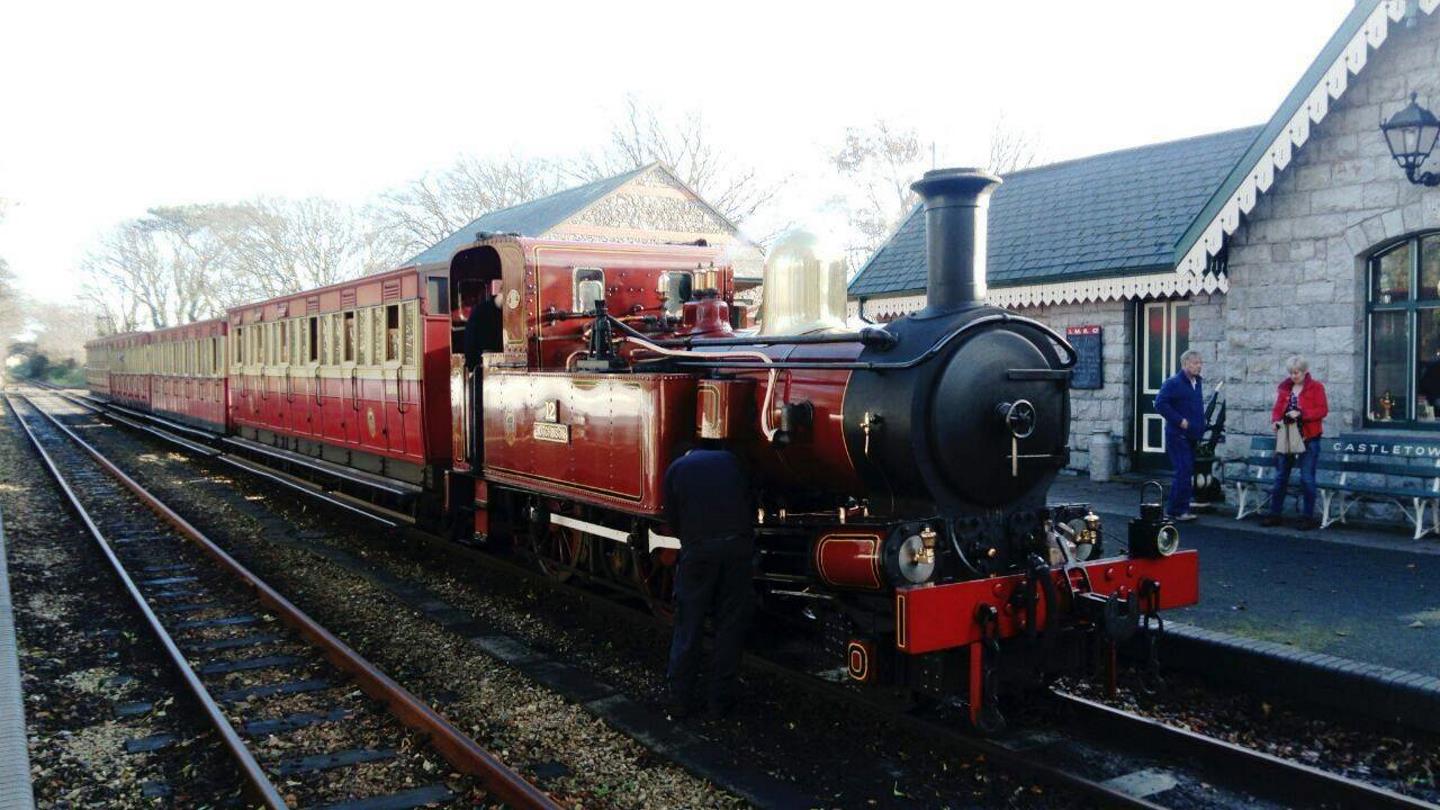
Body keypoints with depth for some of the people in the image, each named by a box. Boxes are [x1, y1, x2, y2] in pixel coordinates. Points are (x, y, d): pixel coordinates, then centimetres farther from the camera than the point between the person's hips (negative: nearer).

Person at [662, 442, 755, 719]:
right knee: (730, 626, 10)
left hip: (697, 551, -1)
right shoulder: (730, 460, 19)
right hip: (738, 548, 1)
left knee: (688, 627, 9)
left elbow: (673, 519, 14)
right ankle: (721, 700, 14)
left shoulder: (676, 468, 14)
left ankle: (680, 700, 14)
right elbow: (750, 505, 18)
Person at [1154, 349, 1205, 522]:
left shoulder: (1198, 383, 13)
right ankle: (1177, 510, -7)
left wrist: (1201, 426, 14)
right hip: (1178, 435, -8)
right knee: (1184, 471, -13)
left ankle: (1181, 509, 19)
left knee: (1187, 472, 11)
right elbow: (1160, 404, -19)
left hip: (1192, 436, 8)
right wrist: (1179, 420, -19)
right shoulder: (1173, 383, -12)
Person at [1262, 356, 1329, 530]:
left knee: (1307, 479, -1)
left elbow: (1323, 410, -10)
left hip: (1308, 438, -5)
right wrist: (1275, 420, -9)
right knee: (1280, 477, 8)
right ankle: (1274, 514, 15)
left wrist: (1301, 414, -22)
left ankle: (1308, 517, 8)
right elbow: (1277, 408, 12)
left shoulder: (1316, 387, -3)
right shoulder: (1284, 387, 9)